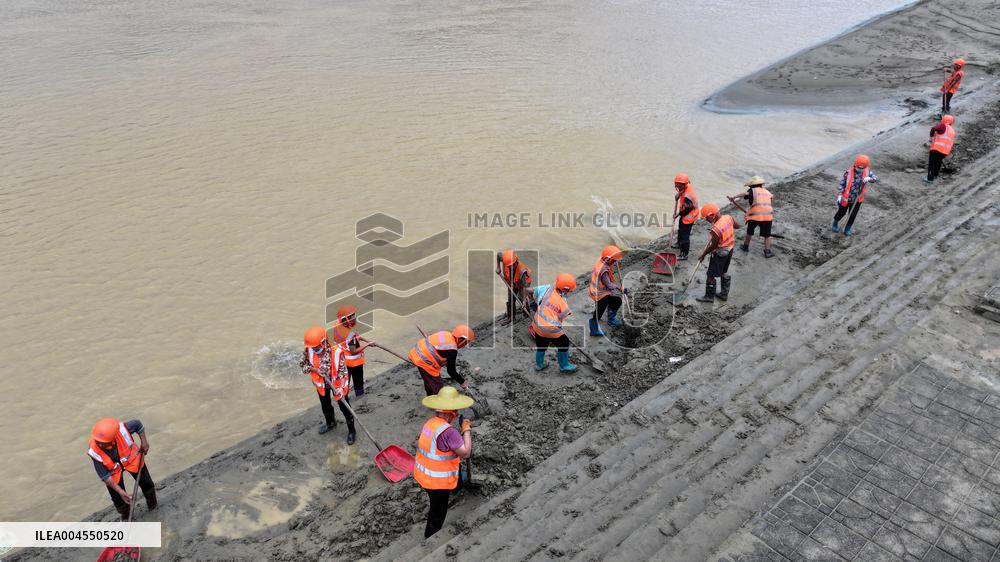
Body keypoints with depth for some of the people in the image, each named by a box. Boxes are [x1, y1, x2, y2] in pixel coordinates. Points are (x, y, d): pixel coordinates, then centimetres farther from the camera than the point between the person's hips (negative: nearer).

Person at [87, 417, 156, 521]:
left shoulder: (122, 429, -40)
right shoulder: (95, 451, -36)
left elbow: (138, 424, -15)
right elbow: (104, 476, -27)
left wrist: (144, 442, -12)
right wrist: (120, 491, -31)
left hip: (132, 459, 1)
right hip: (113, 469, -1)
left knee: (146, 484, 17)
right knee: (118, 497, 6)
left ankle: (152, 505, 50)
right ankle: (125, 516, 40)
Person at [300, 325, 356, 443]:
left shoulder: (336, 351, -32)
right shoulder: (309, 350, -20)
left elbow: (342, 370, -24)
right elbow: (303, 364, -4)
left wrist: (340, 388, -28)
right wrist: (314, 369, -23)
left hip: (337, 383, -4)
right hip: (321, 383, 4)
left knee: (344, 406, 10)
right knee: (325, 405, 27)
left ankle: (351, 430, 31)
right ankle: (330, 423, 56)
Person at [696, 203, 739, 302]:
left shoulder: (716, 229, -33)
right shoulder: (728, 217, -11)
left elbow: (713, 246, -21)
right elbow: (737, 226, 9)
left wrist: (703, 255, -7)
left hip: (720, 253, -8)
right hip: (730, 249, 8)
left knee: (711, 275, 8)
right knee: (724, 272, 24)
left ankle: (709, 296, 20)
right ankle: (724, 294, 36)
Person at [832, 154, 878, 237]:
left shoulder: (867, 171, -12)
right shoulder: (849, 172, -22)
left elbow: (875, 178, -9)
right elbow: (842, 183, -14)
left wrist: (869, 178, -32)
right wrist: (839, 195, -16)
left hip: (857, 199, 3)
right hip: (846, 198, -3)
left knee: (853, 215, 16)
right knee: (841, 212, 17)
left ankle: (847, 229, 39)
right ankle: (835, 223, 47)